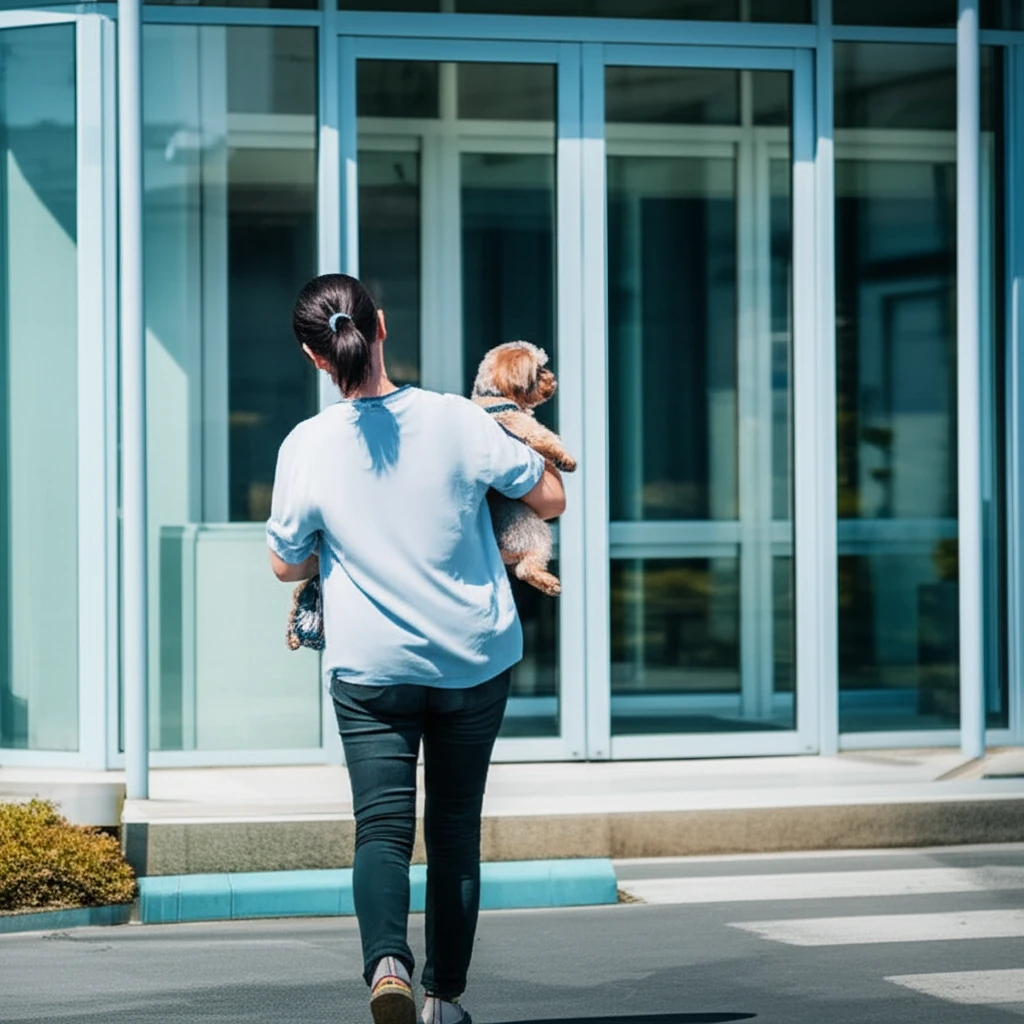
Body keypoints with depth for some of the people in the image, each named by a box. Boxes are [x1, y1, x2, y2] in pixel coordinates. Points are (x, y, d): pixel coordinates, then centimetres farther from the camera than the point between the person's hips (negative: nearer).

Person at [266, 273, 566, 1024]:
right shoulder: (455, 420, -11)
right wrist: (533, 447, 17)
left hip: (370, 666, -1)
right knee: (456, 828, 13)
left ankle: (387, 958, -30)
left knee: (382, 827, -3)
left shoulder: (307, 446, -11)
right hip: (476, 659, 1)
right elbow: (551, 499, -2)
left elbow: (286, 564, 2)